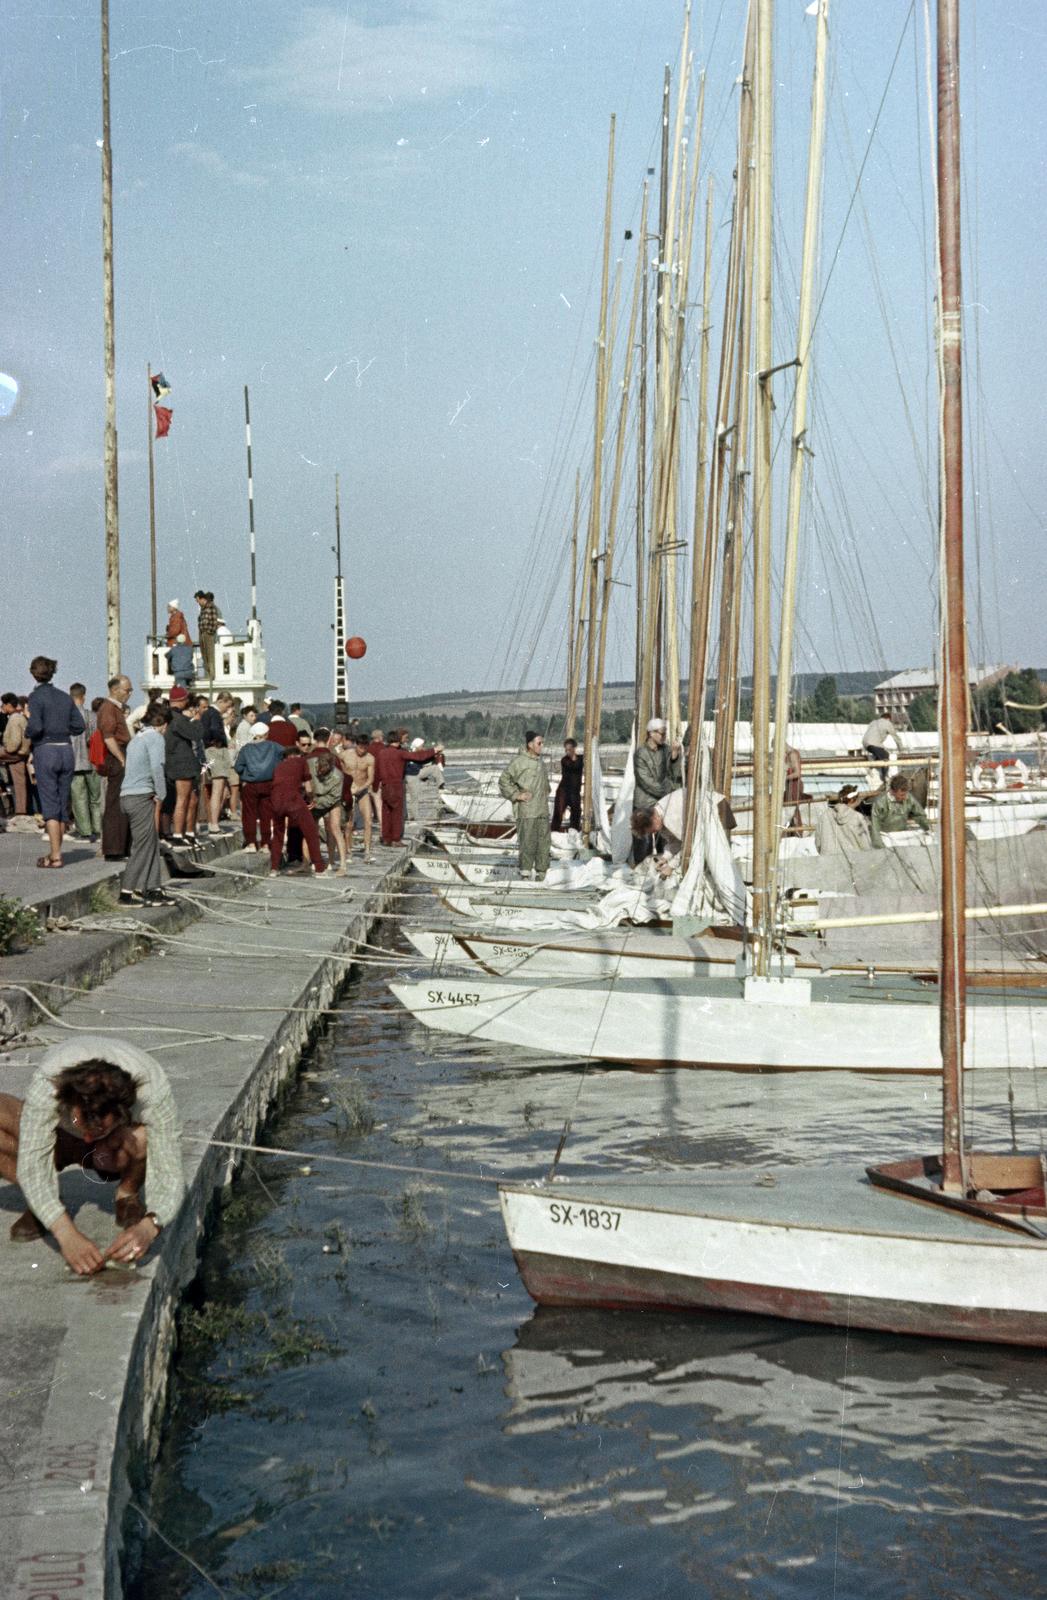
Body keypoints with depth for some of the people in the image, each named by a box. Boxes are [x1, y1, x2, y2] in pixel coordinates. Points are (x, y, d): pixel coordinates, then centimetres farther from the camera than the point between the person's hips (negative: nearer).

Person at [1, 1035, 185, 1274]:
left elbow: (169, 1175, -35)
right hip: (61, 1140, 1)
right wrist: (66, 1233, -50)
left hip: (117, 1147, -1)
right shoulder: (45, 1084, -38)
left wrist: (149, 1227, -55)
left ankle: (128, 1195, -5)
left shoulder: (153, 1087, -37)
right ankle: (41, 1203, -6)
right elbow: (32, 1168, -36)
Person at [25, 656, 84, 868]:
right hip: (66, 750, 5)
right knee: (63, 804, 11)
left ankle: (55, 855, -10)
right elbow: (79, 725, 7)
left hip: (45, 750, -5)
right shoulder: (65, 697, 10)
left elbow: (35, 727, -17)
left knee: (49, 805, -5)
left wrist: (28, 735, 3)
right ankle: (56, 852, 17)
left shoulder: (36, 696, -7)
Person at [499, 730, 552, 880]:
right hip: (526, 811, -7)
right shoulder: (519, 761, -10)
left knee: (544, 842, 7)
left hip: (543, 811, 7)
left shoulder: (540, 762, 14)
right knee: (528, 843, -7)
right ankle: (525, 873, 2)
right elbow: (503, 781, -9)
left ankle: (541, 873, 15)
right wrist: (517, 795, -12)